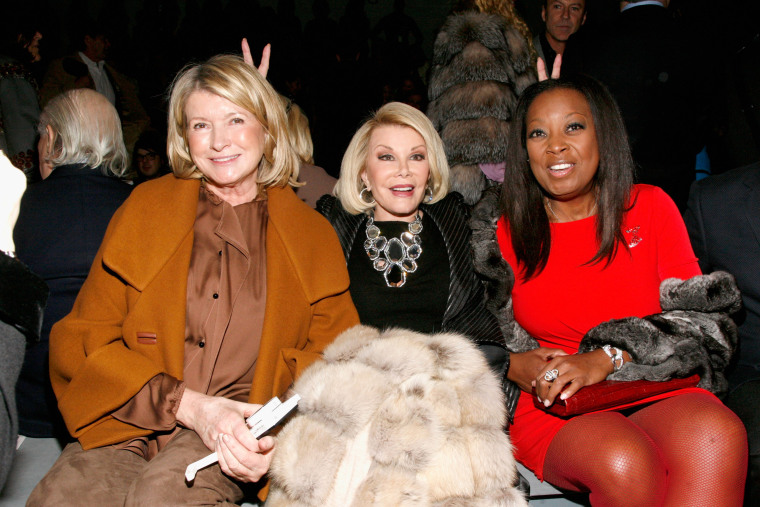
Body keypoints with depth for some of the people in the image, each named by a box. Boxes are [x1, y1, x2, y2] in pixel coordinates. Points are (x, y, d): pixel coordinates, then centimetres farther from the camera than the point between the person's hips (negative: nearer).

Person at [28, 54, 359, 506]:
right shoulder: (144, 208, 10)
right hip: (128, 425, 2)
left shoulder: (311, 235, 9)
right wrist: (188, 405, -11)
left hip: (238, 431, -1)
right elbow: (82, 341, 5)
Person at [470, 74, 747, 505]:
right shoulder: (502, 230, 6)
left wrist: (607, 359, -14)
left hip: (658, 394, 2)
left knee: (716, 434, -33)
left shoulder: (650, 207, 8)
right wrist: (513, 365, -12)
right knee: (624, 463, -35)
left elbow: (702, 315, 2)